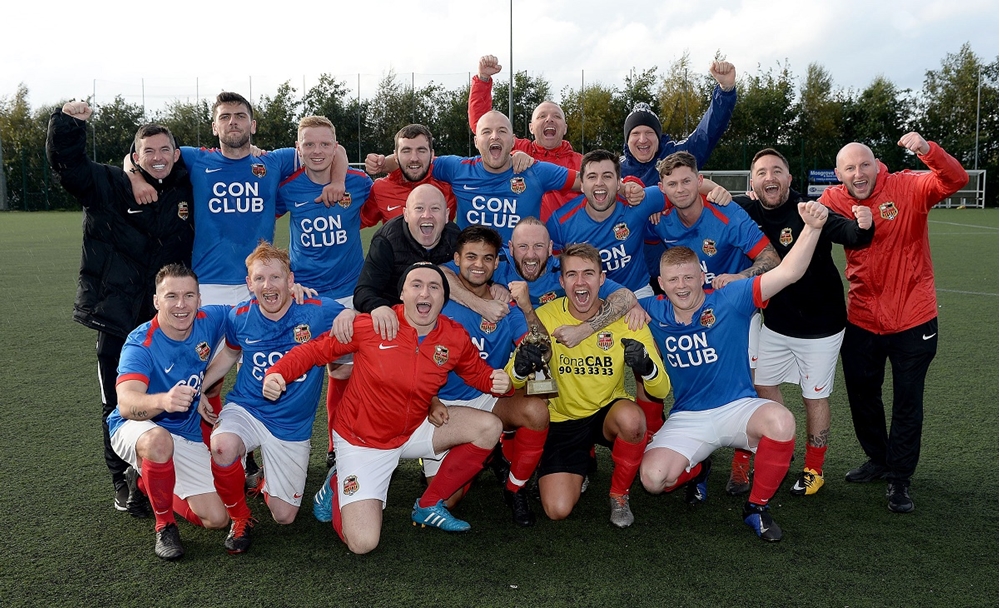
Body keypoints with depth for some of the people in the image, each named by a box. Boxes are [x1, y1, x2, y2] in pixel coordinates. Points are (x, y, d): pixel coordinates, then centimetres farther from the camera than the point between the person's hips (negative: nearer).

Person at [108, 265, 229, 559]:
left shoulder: (208, 322, -11)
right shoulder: (141, 344, -24)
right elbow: (126, 404, -40)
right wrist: (162, 401, -63)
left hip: (188, 438, 5)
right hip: (135, 428, -5)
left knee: (216, 519, -3)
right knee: (159, 440, -42)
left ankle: (146, 482, 24)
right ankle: (164, 527, -16)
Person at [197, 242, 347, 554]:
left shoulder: (318, 311, -17)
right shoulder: (239, 317, -6)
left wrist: (347, 318, -35)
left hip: (293, 425, 0)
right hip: (245, 410, 1)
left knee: (284, 517, 5)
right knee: (223, 446, -37)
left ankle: (267, 477, 42)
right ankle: (240, 518, -6)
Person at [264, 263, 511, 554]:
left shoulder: (455, 338, -9)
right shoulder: (370, 325, -20)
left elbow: (478, 372, 7)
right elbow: (315, 349, -11)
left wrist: (499, 382, -16)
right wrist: (277, 373, -27)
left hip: (414, 430, 5)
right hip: (362, 441, -5)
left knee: (489, 427, -9)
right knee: (363, 543, -16)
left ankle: (429, 505, 8)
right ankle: (337, 485, 20)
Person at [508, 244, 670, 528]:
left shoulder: (625, 317, -13)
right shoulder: (545, 317, -12)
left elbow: (661, 390, -14)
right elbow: (511, 381, -11)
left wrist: (646, 366, -38)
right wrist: (521, 367, -36)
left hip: (609, 412, 0)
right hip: (563, 421, 0)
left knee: (631, 417, -36)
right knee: (558, 510, -16)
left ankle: (619, 494, -5)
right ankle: (579, 468, 22)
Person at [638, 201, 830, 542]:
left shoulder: (730, 300, -9)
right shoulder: (653, 312, -2)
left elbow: (788, 272, -16)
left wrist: (812, 228, -30)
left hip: (738, 407, -1)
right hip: (686, 418, 2)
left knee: (781, 422, -35)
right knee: (653, 479, -22)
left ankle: (757, 506, -8)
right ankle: (696, 470, 19)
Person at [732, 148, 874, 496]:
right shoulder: (747, 210, -7)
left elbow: (846, 234, -38)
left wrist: (862, 227, -60)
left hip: (819, 326, -5)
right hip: (775, 323, 5)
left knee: (815, 397, 7)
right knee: (762, 385, 13)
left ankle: (814, 469, 26)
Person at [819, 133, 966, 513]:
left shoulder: (907, 188, -13)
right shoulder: (834, 200, -3)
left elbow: (954, 181, -26)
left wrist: (927, 151, -44)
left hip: (912, 319, -3)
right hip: (861, 319, 3)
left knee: (907, 402, 8)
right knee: (861, 394, 17)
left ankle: (899, 479, 24)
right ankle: (878, 459, 41)